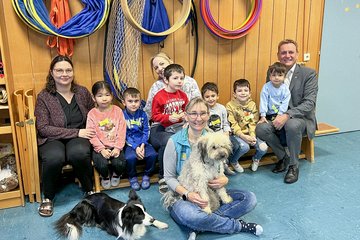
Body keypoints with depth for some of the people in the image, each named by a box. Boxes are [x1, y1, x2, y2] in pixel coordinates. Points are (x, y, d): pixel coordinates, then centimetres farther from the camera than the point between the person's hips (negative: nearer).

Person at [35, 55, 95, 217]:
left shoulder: (82, 92, 6)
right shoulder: (43, 97, -4)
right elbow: (43, 128, -10)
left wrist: (90, 133, -7)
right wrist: (76, 132, -16)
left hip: (79, 137, 2)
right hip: (52, 139, -1)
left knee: (79, 153, -35)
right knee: (54, 157, -36)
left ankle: (89, 190, -6)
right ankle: (48, 197, -6)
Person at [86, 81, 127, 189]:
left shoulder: (117, 111, 1)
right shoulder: (92, 114, -1)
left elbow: (122, 131, -3)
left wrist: (118, 148, -12)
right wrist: (101, 149, -16)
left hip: (115, 146, 1)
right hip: (100, 147, 0)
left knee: (120, 164, -22)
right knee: (102, 165, -25)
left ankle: (116, 174, 16)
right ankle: (105, 177, 13)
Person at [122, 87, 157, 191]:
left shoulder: (143, 114, 3)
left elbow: (146, 131, 3)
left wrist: (142, 145, -14)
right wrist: (135, 148, -18)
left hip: (142, 142, 3)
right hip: (129, 144, -3)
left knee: (152, 154, -23)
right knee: (130, 157, -31)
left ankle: (146, 175, 6)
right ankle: (132, 177, 1)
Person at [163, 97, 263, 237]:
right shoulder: (175, 141, -10)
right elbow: (169, 177, -7)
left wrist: (225, 180, -16)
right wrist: (187, 194, -24)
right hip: (181, 195, -4)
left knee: (249, 198, -12)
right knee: (190, 216, -39)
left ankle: (202, 224, -22)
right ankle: (239, 225, -14)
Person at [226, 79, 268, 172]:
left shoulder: (252, 104, 5)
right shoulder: (230, 105, -7)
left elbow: (253, 123, 0)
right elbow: (233, 125, -11)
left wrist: (253, 136, -16)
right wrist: (244, 136, -20)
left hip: (250, 134, 4)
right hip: (237, 134, -4)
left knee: (263, 147, -16)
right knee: (244, 147, -31)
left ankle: (256, 158, 21)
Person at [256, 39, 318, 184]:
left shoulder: (309, 74, -7)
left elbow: (309, 103, -17)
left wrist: (287, 115, -30)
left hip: (301, 118, -3)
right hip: (277, 117, 4)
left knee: (292, 125, -38)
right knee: (261, 129, -26)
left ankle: (293, 165, -12)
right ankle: (283, 157, 1)